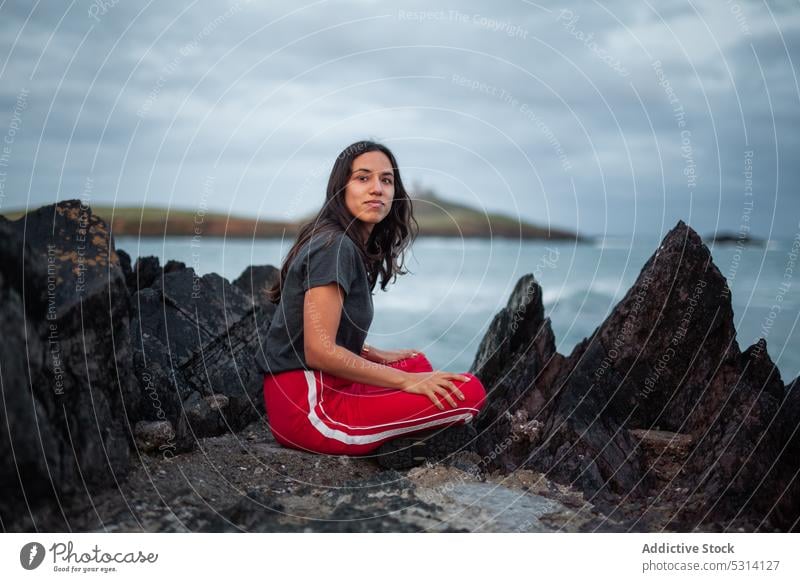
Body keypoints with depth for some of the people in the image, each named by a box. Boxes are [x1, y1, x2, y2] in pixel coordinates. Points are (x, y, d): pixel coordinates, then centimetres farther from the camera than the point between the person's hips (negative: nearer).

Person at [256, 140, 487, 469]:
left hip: (321, 390, 10)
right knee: (469, 392, -15)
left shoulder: (353, 245, 15)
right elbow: (319, 351, -20)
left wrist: (375, 355, 17)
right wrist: (406, 381, -15)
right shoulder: (335, 246, -14)